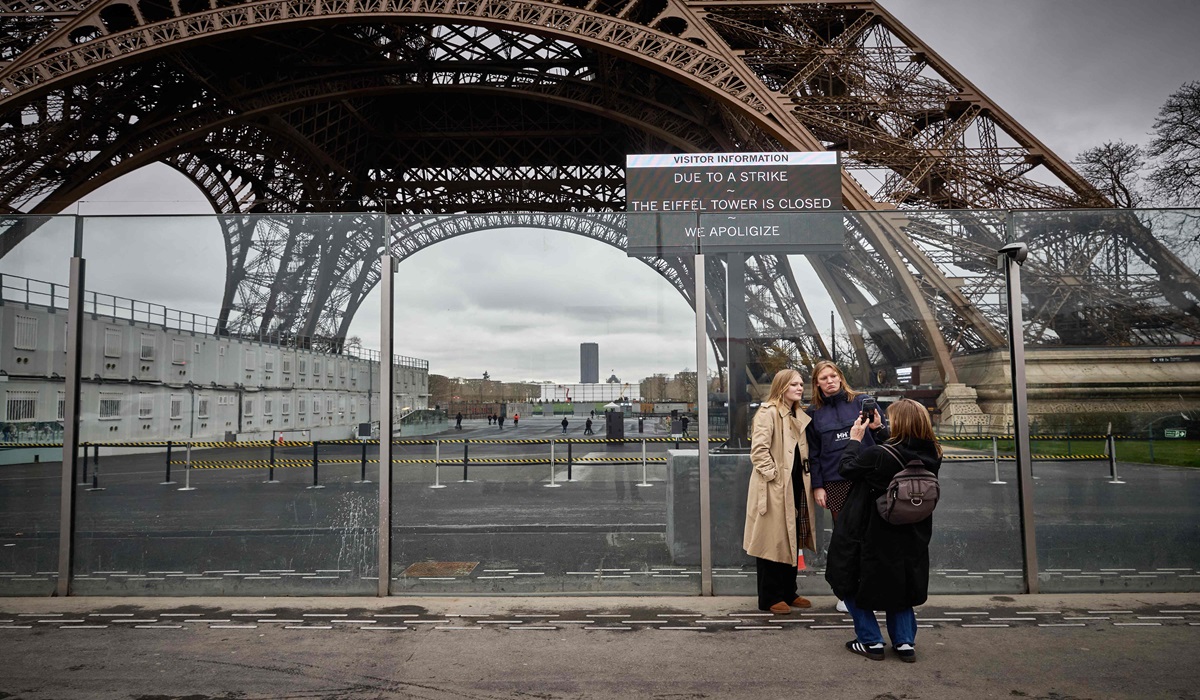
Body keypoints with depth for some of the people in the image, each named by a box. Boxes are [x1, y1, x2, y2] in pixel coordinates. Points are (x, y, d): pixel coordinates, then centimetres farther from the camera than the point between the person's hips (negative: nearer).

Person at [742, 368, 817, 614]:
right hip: (774, 489, -9)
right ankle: (770, 597, 7)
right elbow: (758, 451, -18)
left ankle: (788, 592, 26)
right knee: (773, 542, -2)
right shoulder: (768, 412, -11)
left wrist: (807, 478, 11)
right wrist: (774, 475, -18)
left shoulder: (800, 417, 16)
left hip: (796, 487, 9)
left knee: (792, 540, 15)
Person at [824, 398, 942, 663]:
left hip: (876, 538, -6)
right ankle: (905, 642, 20)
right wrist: (878, 430, 15)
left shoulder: (877, 455, -27)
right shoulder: (931, 455, -8)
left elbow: (847, 468, -11)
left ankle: (871, 641, 15)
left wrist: (855, 439, 2)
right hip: (912, 537, 6)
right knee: (899, 584, 27)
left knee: (849, 582, 14)